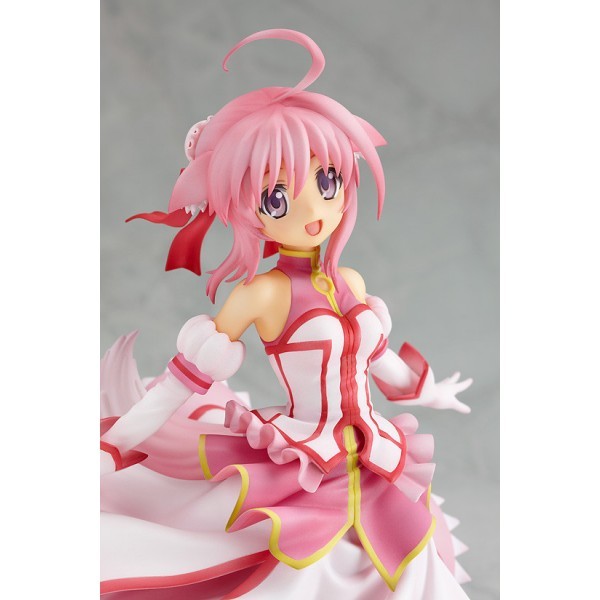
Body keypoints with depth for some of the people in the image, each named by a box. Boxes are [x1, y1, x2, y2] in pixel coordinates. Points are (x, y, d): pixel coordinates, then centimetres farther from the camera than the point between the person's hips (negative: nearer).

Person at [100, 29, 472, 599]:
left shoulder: (350, 283, 2)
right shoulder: (265, 291, -15)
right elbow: (188, 377, -13)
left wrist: (427, 391, 36)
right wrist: (113, 448, -16)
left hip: (372, 476, 6)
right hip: (296, 483, -6)